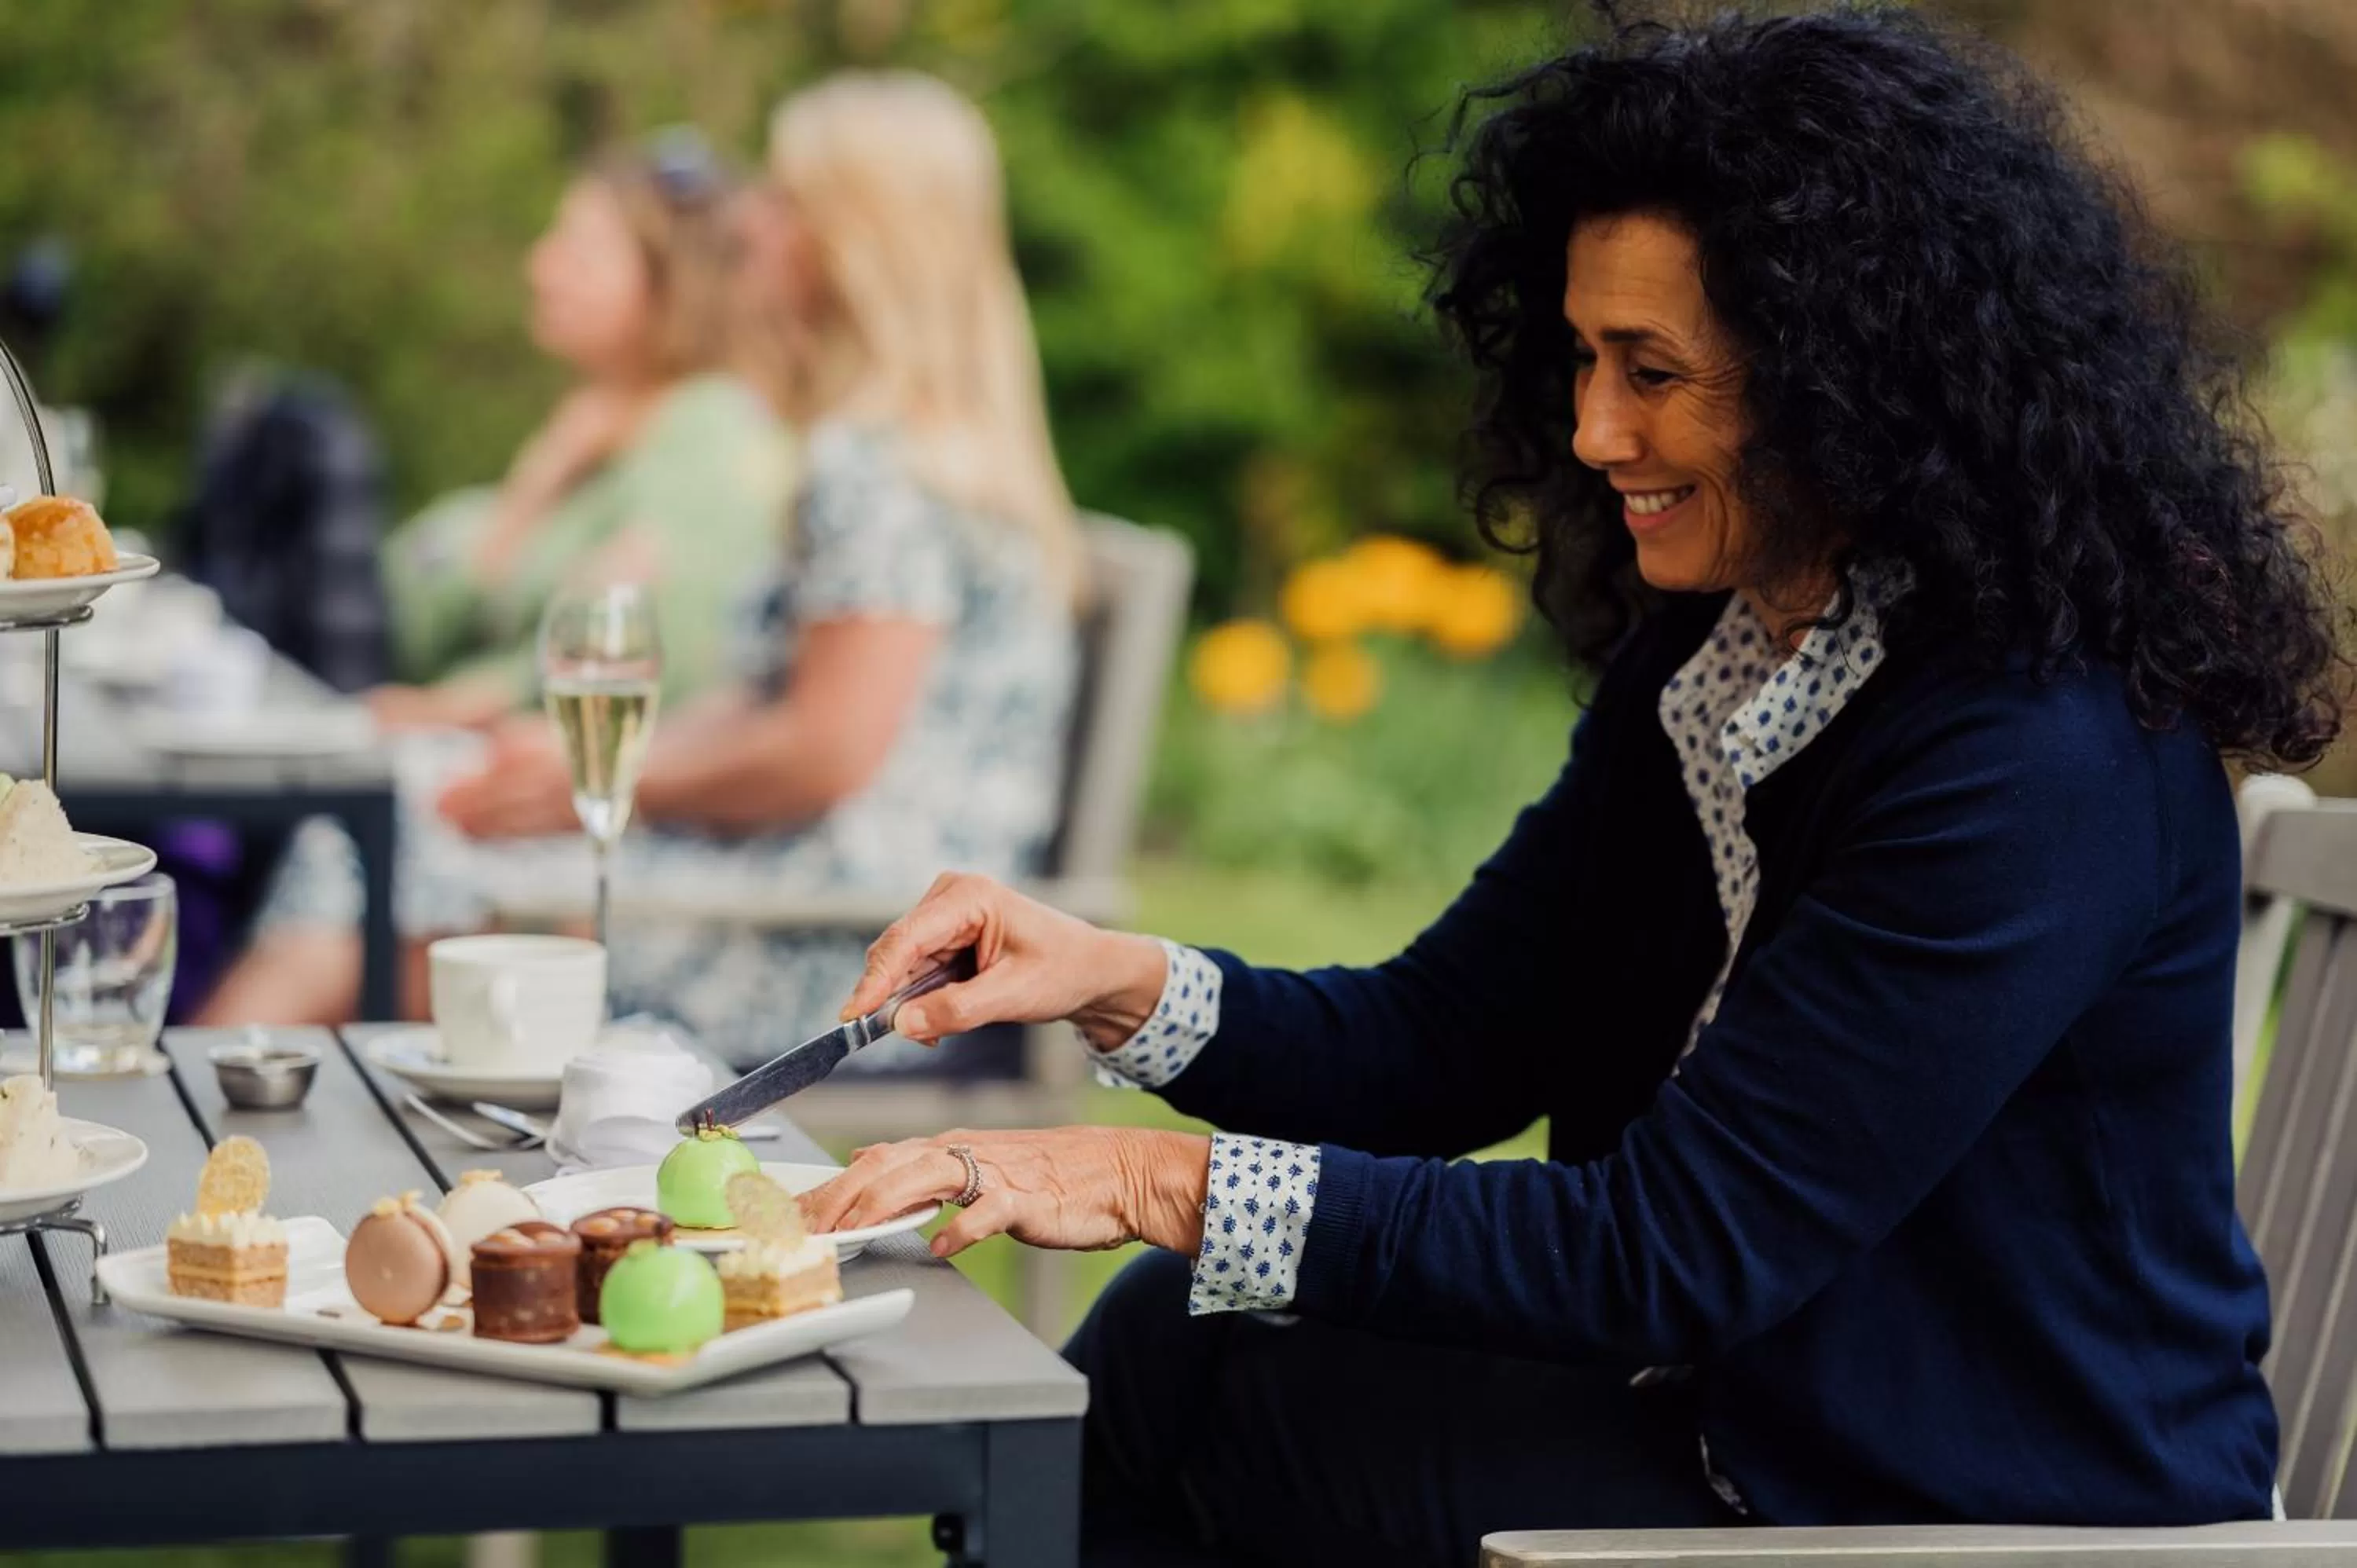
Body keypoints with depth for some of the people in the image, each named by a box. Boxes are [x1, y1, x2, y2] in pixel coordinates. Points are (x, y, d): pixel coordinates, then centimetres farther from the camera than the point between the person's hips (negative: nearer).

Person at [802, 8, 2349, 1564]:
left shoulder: (2042, 767, -25)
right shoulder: (1705, 652, 4)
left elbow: (1680, 1249, -25)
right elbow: (1456, 1034, 7)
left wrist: (1165, 1184, -24)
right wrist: (1125, 982, -11)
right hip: (1757, 1423, 8)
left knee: (1196, 1385, -10)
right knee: (1170, 1351, -1)